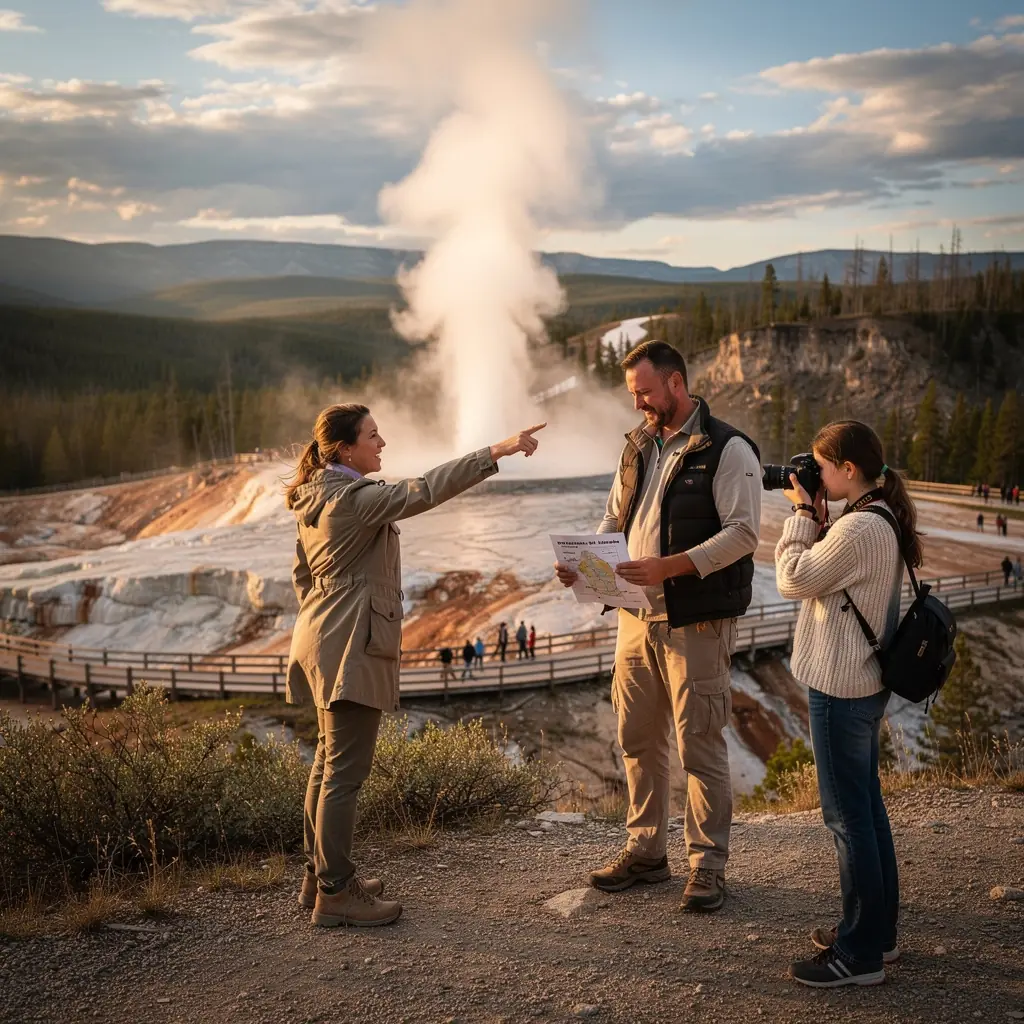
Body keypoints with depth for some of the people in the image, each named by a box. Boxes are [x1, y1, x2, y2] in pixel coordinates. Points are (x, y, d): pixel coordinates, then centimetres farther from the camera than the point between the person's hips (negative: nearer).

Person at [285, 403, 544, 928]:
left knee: (328, 762, 17)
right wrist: (495, 452, -30)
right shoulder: (354, 499, -18)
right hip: (352, 647, -10)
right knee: (345, 771, -5)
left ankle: (319, 876, 27)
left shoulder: (315, 498, 12)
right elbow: (422, 491, -28)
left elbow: (302, 572, 19)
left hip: (323, 642, 10)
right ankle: (335, 894, 2)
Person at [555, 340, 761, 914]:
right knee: (638, 740, 13)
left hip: (696, 623, -7)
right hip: (637, 615, 7)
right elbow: (615, 518, 18)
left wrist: (670, 566, -26)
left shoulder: (727, 450, -10)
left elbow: (743, 532, -17)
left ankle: (708, 864, 14)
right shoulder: (638, 446, 13)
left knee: (701, 746, 1)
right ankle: (646, 851, 27)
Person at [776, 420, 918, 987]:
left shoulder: (857, 529, -23)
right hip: (864, 683, 10)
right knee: (866, 806, 18)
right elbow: (825, 574, 13)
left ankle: (860, 954, 9)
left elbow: (792, 580, -17)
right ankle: (877, 930, 31)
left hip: (840, 690, -10)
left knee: (848, 816, -1)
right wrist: (813, 516, 4)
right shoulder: (882, 521, 9)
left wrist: (801, 513, -7)